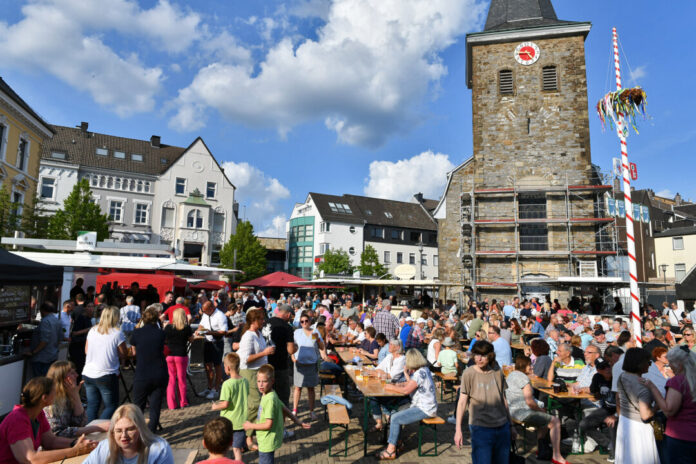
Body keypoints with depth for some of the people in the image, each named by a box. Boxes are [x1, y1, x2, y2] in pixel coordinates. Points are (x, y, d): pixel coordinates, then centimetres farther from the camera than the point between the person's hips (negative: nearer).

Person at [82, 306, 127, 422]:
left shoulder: (92, 331, 3)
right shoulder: (117, 334, -13)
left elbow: (86, 350, 16)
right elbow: (123, 355, -6)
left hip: (88, 374, 5)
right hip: (107, 376, -5)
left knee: (92, 405, 15)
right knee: (111, 406, 7)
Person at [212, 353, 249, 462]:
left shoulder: (227, 384, -19)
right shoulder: (245, 381, -1)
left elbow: (225, 404, -21)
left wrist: (216, 407, -1)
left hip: (227, 422, -4)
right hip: (241, 421, 4)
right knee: (237, 449, 11)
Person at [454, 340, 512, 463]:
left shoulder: (498, 372, 2)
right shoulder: (469, 374, -9)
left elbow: (503, 399, 12)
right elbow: (462, 401, -9)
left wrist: (510, 424, 16)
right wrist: (458, 429, -13)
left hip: (502, 426, 4)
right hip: (480, 428, -4)